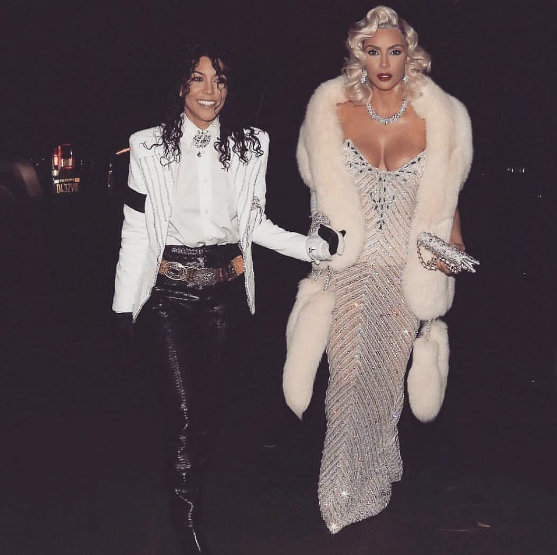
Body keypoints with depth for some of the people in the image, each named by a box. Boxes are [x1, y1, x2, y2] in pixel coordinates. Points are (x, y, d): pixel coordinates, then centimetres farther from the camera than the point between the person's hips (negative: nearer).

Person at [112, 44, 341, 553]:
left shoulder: (249, 146, 6)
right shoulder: (151, 147, 0)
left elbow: (255, 223, 10)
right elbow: (136, 229, 1)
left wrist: (313, 246, -3)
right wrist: (125, 303, 1)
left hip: (226, 289, 3)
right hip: (170, 290, -2)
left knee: (214, 398, 11)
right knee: (183, 408, -6)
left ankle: (195, 485, 36)